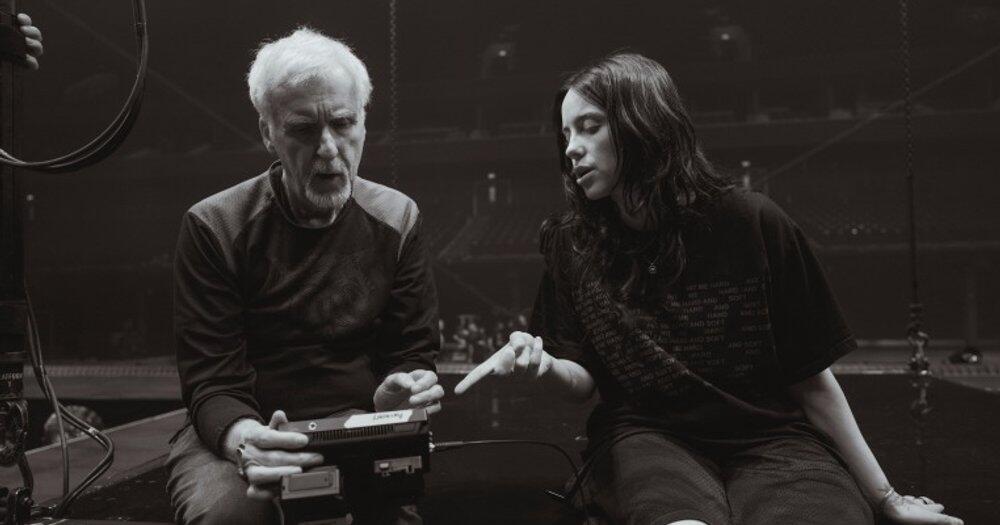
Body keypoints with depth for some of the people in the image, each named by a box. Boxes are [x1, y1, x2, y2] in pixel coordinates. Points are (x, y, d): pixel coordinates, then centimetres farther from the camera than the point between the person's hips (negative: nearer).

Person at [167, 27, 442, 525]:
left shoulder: (397, 220, 2)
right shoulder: (213, 227, -6)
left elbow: (412, 354, 4)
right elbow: (212, 382, -9)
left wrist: (395, 397, -20)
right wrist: (243, 437, -32)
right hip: (241, 433, -1)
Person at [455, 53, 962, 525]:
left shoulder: (753, 224, -5)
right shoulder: (571, 242, 2)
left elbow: (810, 378, 2)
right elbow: (583, 377, 4)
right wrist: (544, 365, -21)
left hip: (768, 438, 1)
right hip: (648, 438, 0)